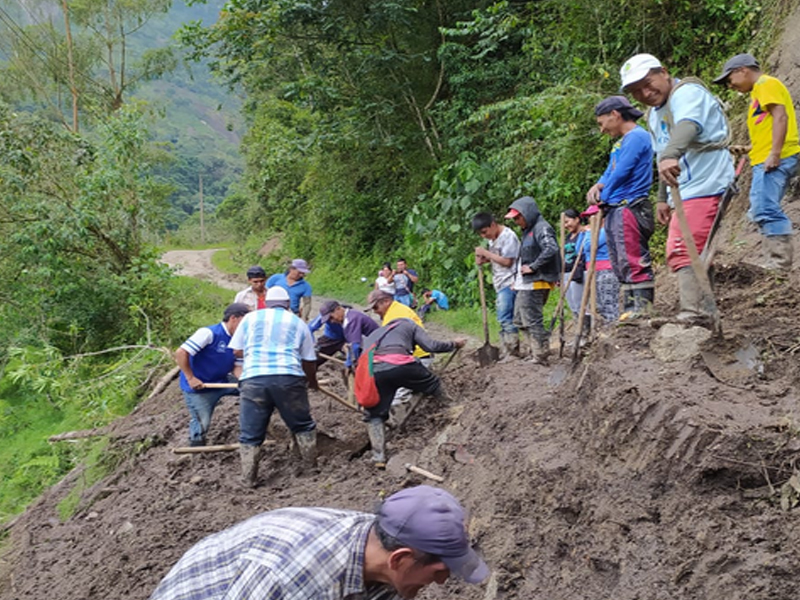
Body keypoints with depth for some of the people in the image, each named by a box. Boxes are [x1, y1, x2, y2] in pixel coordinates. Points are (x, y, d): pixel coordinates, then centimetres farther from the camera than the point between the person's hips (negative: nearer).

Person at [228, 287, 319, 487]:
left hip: (253, 380, 0)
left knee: (250, 434, 9)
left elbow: (237, 350, 18)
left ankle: (249, 479, 8)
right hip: (289, 378, 0)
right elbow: (309, 360, 18)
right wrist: (312, 382, 37)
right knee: (303, 425, 19)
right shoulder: (297, 322, 17)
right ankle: (312, 465, 27)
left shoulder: (250, 318, 17)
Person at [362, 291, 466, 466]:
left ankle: (379, 457, 7)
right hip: (401, 365, -2)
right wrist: (453, 344, 29)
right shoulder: (407, 324, 28)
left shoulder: (371, 336, 39)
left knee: (374, 415, 18)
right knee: (435, 386, 24)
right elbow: (430, 346, 15)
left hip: (373, 371, 2)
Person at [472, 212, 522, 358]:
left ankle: (512, 353, -7)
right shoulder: (493, 238, 15)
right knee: (503, 319, 9)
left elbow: (507, 261, -17)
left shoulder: (508, 236, -13)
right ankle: (507, 352, 13)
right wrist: (483, 259, 3)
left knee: (505, 319, -11)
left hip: (508, 284, -9)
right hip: (500, 284, 9)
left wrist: (486, 253, -13)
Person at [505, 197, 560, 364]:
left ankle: (540, 356, -2)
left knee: (533, 321, -8)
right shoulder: (528, 231, 20)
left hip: (535, 283, -11)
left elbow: (551, 249, -27)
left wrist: (533, 267, -23)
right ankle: (537, 351, 22)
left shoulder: (541, 228, -11)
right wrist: (517, 279, 9)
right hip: (525, 284, 11)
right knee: (520, 319, 16)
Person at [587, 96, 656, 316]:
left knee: (633, 262, -12)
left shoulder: (636, 137, -8)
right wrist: (598, 186, 1)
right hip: (615, 210, 10)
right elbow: (610, 172, 23)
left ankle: (642, 310, -12)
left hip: (629, 208, -10)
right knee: (621, 265, 10)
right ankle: (630, 310, 14)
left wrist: (602, 197, -1)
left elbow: (620, 173, -14)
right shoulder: (621, 142, 22)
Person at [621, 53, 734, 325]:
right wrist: (663, 198, 23)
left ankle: (694, 315, -20)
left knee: (684, 252, -18)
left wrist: (670, 156, -52)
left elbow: (687, 126, -34)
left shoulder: (687, 93, -12)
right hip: (684, 191, 11)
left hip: (705, 186, -11)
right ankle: (702, 315, 20)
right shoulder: (654, 114, 18)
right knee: (679, 254, 14)